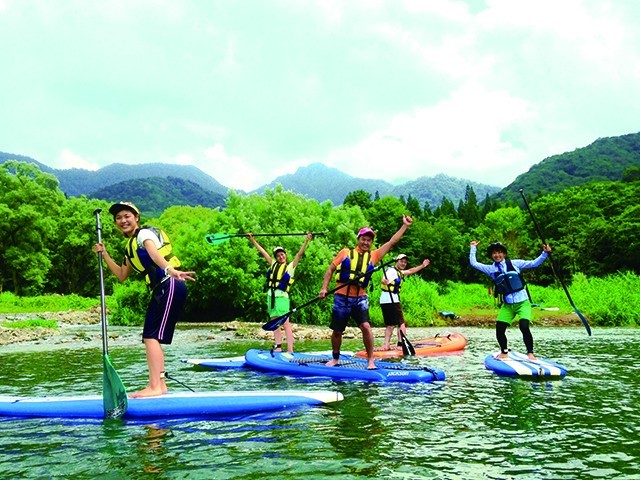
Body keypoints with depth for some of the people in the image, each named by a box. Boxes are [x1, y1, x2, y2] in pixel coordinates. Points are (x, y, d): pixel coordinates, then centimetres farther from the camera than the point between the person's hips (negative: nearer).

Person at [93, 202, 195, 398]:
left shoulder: (145, 233, -5)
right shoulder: (131, 246, 22)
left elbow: (155, 255, -26)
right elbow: (122, 275, 25)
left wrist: (170, 270, -44)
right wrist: (104, 255, 20)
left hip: (170, 287, -10)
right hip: (160, 291, 10)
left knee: (151, 336, -14)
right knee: (150, 337, 12)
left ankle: (155, 387, -14)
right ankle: (160, 384, 19)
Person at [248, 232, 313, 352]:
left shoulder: (290, 267, 5)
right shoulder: (273, 265, 16)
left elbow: (299, 254, -5)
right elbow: (263, 251, 20)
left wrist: (306, 241, -15)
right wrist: (252, 240, 23)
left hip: (282, 297, -5)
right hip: (271, 296, 5)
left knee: (285, 324, -10)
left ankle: (290, 349, -14)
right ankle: (278, 347, 11)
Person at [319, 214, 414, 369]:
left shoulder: (373, 256, 9)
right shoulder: (345, 252, 4)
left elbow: (392, 242, 9)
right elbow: (330, 270, 7)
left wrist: (405, 226, 7)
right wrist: (324, 288, -3)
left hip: (360, 298, 1)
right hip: (342, 297, -1)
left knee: (366, 327, -16)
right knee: (337, 331, 8)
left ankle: (370, 360, -5)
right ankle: (335, 358, 29)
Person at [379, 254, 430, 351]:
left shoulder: (399, 272, 22)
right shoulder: (391, 270, -9)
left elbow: (410, 271, 37)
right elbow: (383, 280, -28)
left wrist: (422, 266, 42)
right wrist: (385, 281, -52)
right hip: (391, 301, -10)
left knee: (390, 324, 8)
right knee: (401, 323, -6)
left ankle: (386, 345, 2)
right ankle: (401, 343, -13)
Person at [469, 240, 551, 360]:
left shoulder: (514, 263, 3)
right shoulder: (491, 269, 8)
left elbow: (534, 263, 2)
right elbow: (473, 263, 8)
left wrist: (545, 253, -8)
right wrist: (473, 248, 12)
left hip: (522, 302, -3)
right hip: (507, 305, 3)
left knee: (524, 327, -21)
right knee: (499, 329, -5)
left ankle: (530, 353, -5)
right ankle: (504, 352, 20)